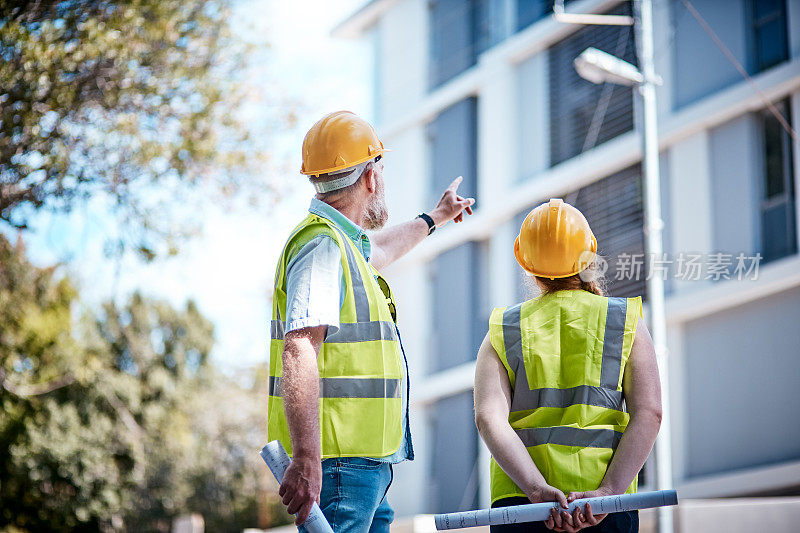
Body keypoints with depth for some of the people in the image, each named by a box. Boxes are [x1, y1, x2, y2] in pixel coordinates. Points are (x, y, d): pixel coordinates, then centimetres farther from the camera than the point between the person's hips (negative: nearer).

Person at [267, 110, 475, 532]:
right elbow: (298, 350, -26)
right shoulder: (322, 245, -14)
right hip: (339, 463, -10)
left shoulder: (343, 243, 20)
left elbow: (376, 251, 47)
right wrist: (306, 459, -35)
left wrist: (434, 218, 63)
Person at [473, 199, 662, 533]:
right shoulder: (627, 323, 9)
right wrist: (607, 492, -14)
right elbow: (648, 414, -6)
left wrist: (539, 491, -16)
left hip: (517, 494, 1)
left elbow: (488, 418, -7)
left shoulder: (502, 333, 10)